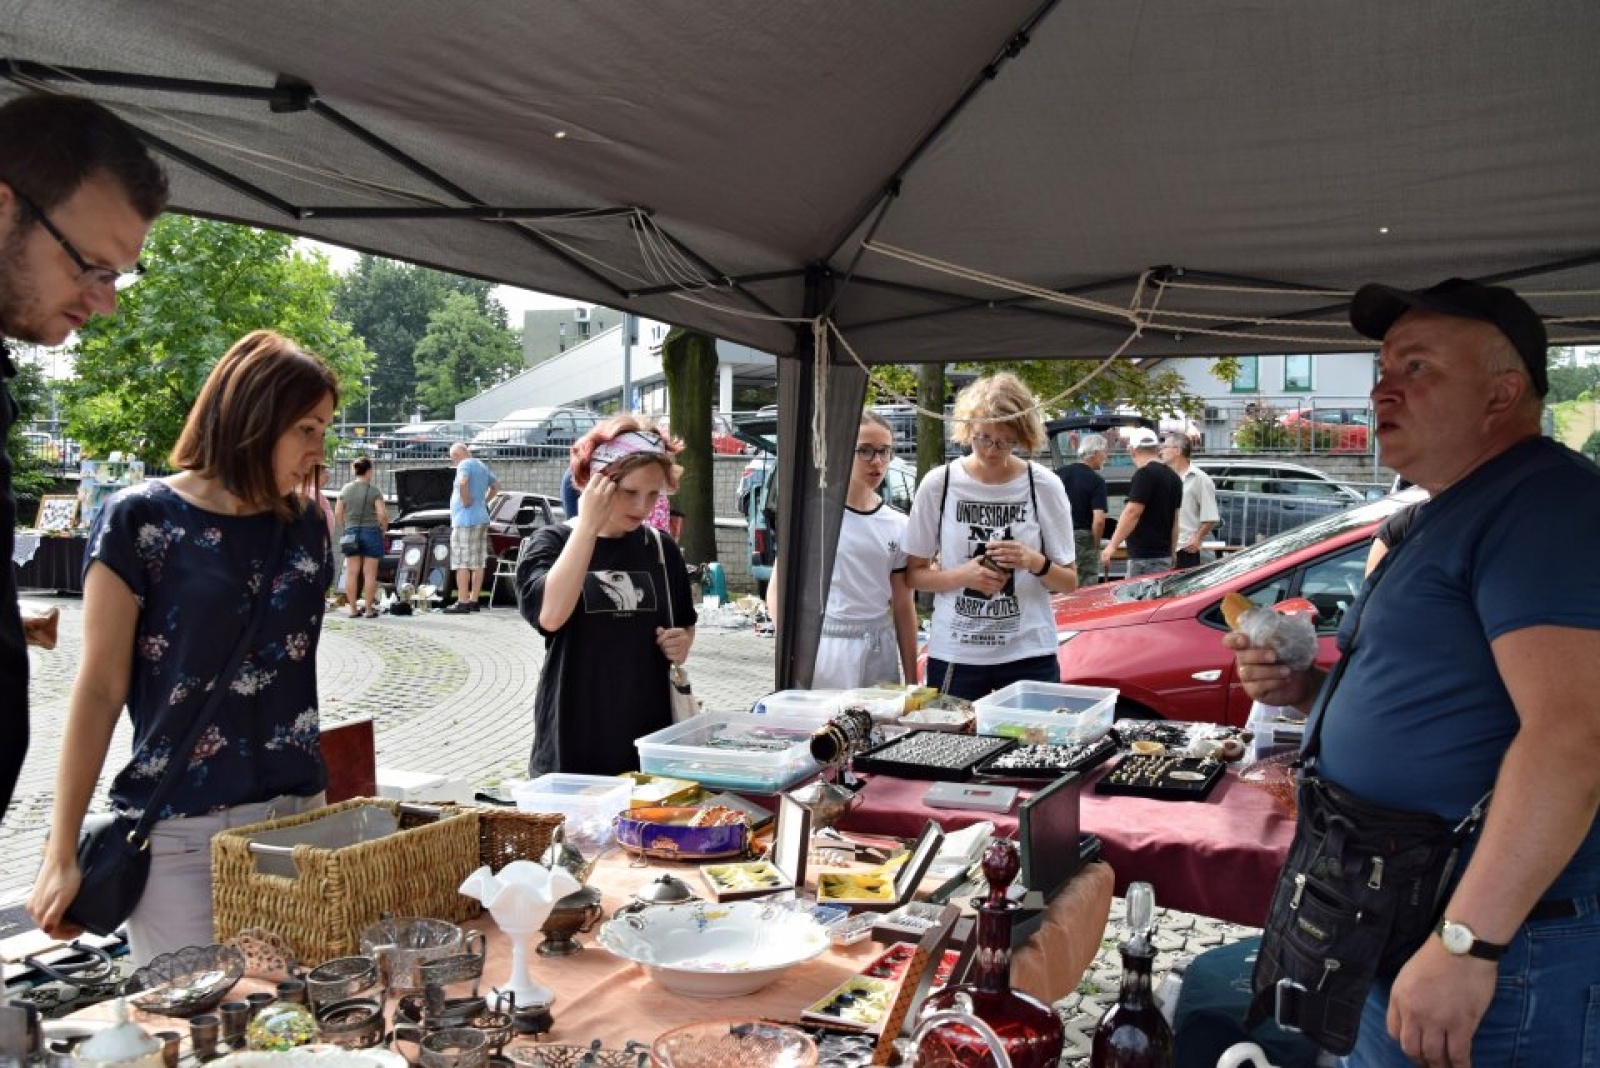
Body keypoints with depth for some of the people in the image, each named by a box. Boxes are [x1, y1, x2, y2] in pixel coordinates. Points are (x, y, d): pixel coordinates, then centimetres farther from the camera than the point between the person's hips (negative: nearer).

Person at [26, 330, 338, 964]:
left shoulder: (304, 526, 7)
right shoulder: (140, 520, -7)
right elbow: (100, 689, -5)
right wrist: (62, 852, -6)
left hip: (297, 815, 4)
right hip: (180, 830, -4)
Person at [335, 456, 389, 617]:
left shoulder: (345, 489, 4)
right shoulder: (374, 490, -7)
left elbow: (338, 514, 4)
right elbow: (382, 514, -13)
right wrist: (384, 528, 4)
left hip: (351, 533, 4)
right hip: (371, 532, -3)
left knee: (352, 573, 7)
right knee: (370, 573, 1)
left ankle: (353, 609, 8)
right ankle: (369, 609, 2)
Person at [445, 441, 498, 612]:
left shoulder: (465, 465, -10)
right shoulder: (482, 465, 17)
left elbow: (462, 482, -31)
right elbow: (496, 485, 31)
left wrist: (466, 500, -18)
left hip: (465, 520, -9)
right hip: (482, 519, 9)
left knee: (462, 564, -8)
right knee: (478, 564, 8)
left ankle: (462, 602, -11)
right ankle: (473, 601, 11)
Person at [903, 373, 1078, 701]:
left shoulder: (1044, 486, -1)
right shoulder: (939, 484, -2)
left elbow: (1069, 582, 5)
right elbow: (914, 574, 4)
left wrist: (1035, 563, -15)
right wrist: (961, 576, -14)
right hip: (953, 655, 0)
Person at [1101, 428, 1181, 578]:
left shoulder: (1145, 474, -12)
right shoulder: (1174, 477, 15)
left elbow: (1132, 512, -19)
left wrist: (1112, 546, -19)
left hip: (1144, 556, -9)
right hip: (1164, 553, 9)